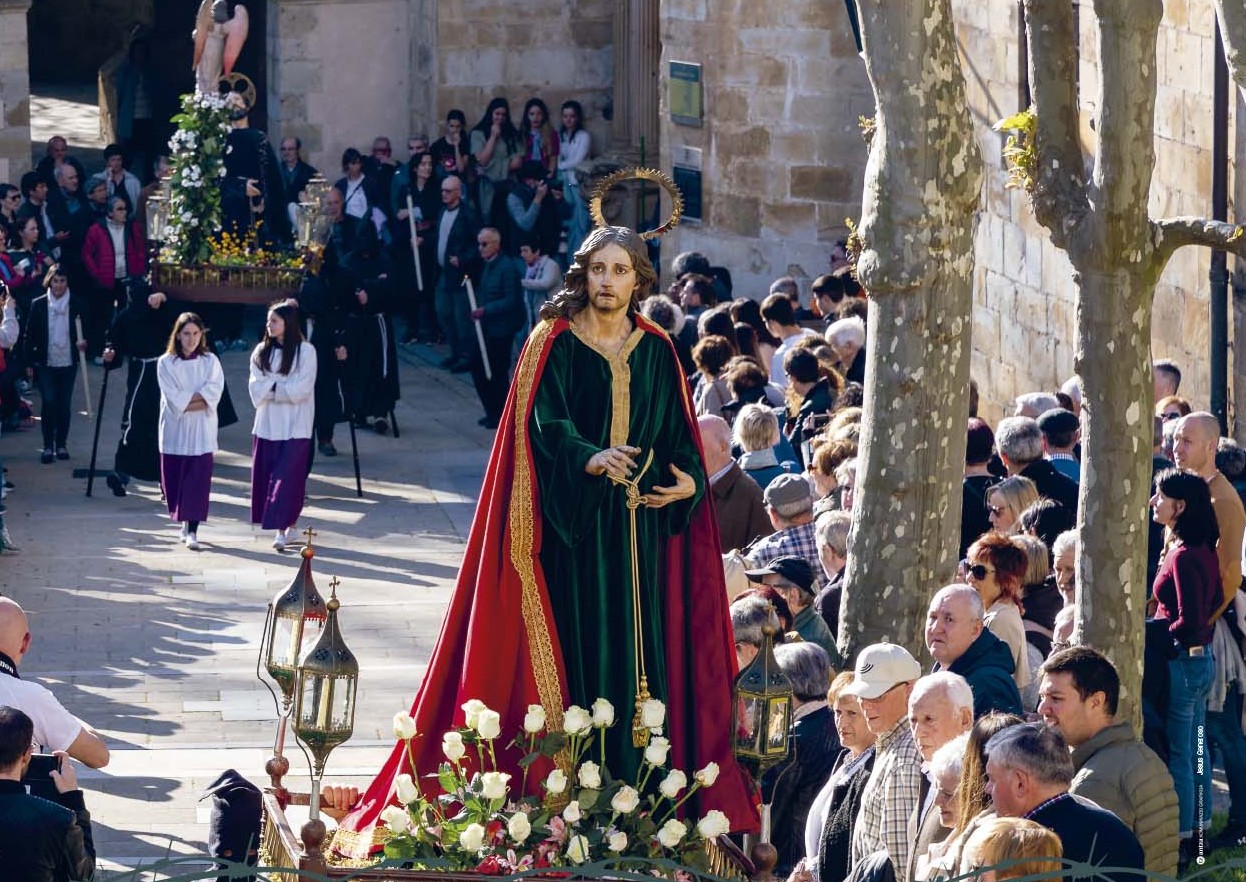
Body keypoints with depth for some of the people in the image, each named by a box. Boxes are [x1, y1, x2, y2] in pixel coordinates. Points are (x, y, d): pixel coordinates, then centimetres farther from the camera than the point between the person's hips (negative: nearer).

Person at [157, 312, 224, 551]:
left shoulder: (210, 362, 4)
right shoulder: (166, 363, 1)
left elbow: (213, 394, -7)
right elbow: (174, 400, -7)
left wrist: (187, 401, -16)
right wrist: (199, 398, -11)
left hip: (202, 431, 0)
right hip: (175, 430, 0)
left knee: (198, 480, -7)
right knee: (176, 478, 4)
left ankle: (192, 531, -8)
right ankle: (184, 521, 24)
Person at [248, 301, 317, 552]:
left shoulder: (305, 351, -4)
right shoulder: (261, 352, 10)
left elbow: (301, 389, -12)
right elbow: (256, 388, 1)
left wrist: (271, 387, -9)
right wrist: (282, 387, -14)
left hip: (294, 426, -5)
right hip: (267, 424, 5)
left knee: (288, 478, -9)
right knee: (266, 477, 3)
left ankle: (285, 529, -10)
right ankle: (283, 529, 11)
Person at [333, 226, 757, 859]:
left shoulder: (656, 350, 10)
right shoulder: (554, 342, -2)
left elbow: (676, 429, 15)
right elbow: (545, 421, -14)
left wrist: (689, 480, -5)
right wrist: (589, 458, -32)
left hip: (639, 522, 4)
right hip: (571, 520, -4)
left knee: (638, 645, 1)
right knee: (572, 641, -7)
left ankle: (632, 788, 4)